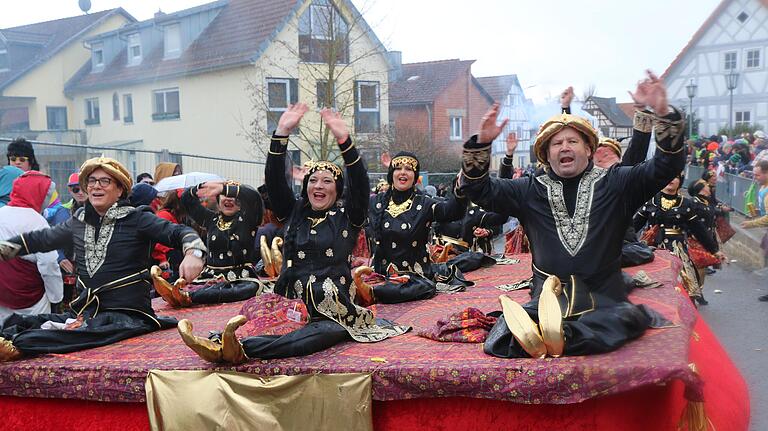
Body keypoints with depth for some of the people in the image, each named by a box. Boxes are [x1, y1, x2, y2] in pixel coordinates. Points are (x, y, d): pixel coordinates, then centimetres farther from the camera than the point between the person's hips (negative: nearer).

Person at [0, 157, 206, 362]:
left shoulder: (135, 219, -3)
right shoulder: (79, 221, 14)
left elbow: (177, 232, -13)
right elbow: (40, 239, 27)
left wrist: (193, 252, -33)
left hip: (127, 312, -6)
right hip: (84, 310, 6)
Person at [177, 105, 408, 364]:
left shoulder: (346, 216, 9)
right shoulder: (294, 212, 17)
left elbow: (359, 182, -8)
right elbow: (274, 179, 5)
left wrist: (343, 139, -19)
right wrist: (282, 133, -6)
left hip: (333, 308, -4)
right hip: (291, 304, 5)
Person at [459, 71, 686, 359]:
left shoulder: (614, 183, 10)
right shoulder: (531, 190, 12)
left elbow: (667, 166, 0)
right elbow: (478, 190, 7)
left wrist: (663, 113, -15)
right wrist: (482, 143, -10)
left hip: (603, 296, 0)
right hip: (547, 295, 1)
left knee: (632, 316, -35)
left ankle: (561, 336, -54)